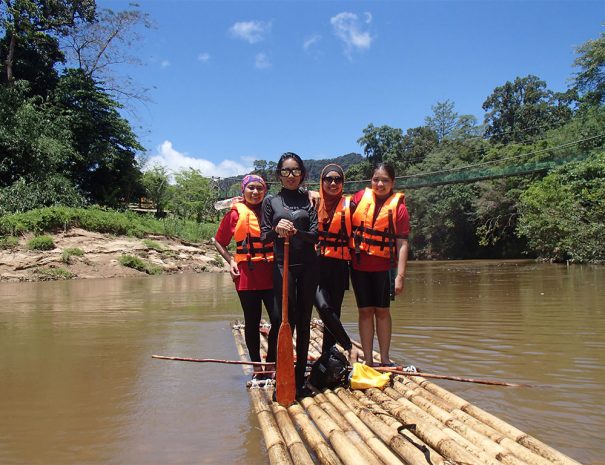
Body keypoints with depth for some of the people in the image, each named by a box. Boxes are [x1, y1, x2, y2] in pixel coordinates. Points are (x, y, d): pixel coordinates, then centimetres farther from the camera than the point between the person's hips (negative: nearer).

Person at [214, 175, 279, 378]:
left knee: (279, 318, -4)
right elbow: (219, 242, 11)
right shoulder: (236, 213, 2)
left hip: (271, 273, 1)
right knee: (252, 322, 9)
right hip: (246, 274, -1)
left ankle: (271, 362, 16)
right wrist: (230, 260, -2)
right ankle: (257, 366, 23)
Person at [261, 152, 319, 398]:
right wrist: (276, 230, -17)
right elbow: (264, 236, 4)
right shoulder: (271, 201, 8)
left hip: (308, 265, 1)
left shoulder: (309, 200, 7)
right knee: (286, 319, -5)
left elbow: (315, 234, -1)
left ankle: (300, 378, 13)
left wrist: (295, 232, -20)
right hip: (282, 265, -1)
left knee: (304, 321, 5)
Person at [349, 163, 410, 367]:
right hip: (359, 264, 2)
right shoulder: (360, 197, 0)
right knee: (365, 311, 8)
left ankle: (385, 359, 22)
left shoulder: (398, 206, -6)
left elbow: (402, 244, -9)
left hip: (383, 266, -1)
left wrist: (400, 276, -14)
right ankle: (368, 361, 16)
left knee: (382, 311, 9)